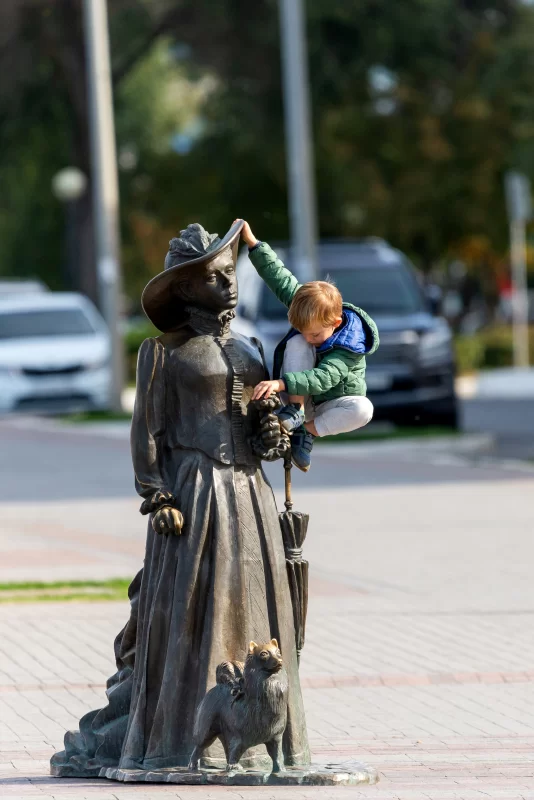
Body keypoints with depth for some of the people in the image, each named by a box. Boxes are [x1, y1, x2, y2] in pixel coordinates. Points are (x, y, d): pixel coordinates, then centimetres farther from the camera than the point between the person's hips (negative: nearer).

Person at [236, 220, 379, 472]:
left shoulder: (348, 347, -29)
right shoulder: (309, 309, -15)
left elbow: (323, 378, -44)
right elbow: (281, 280, -13)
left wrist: (280, 383, -58)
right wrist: (252, 243, -20)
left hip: (331, 405, -2)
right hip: (300, 396, 2)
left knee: (363, 409, -38)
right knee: (295, 343, -26)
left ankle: (307, 431, -21)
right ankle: (295, 411, -28)